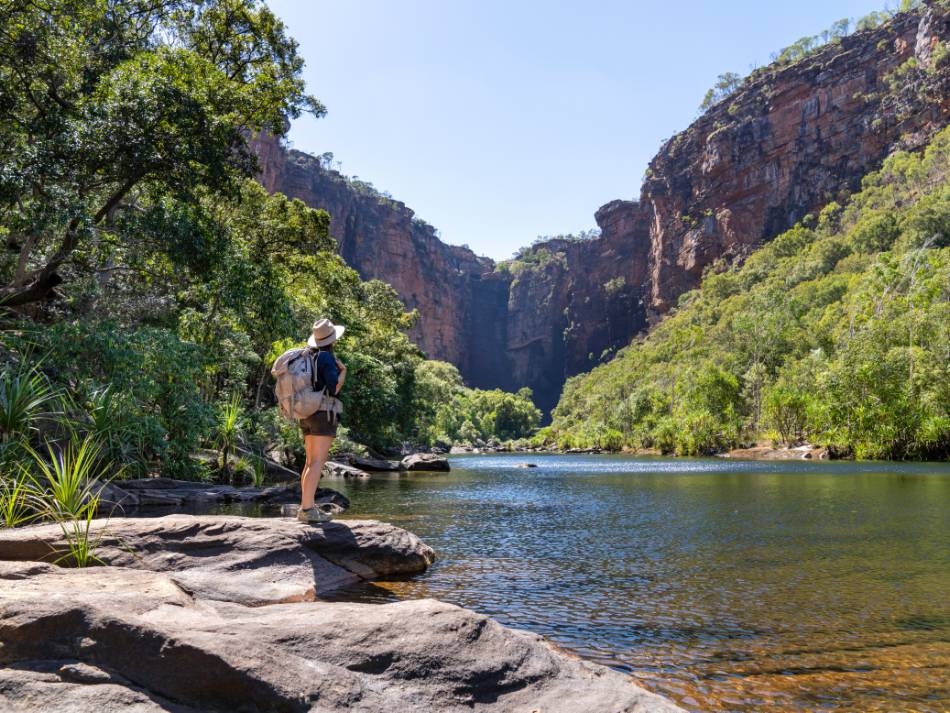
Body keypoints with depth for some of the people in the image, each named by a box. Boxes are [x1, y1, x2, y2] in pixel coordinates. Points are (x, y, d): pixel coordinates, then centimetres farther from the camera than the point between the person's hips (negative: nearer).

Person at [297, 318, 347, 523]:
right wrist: (343, 371, 0)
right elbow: (334, 388, -16)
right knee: (317, 462, -11)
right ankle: (307, 509, -17)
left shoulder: (307, 356, 13)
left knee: (311, 461, 11)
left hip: (307, 414, 9)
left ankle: (307, 506, 11)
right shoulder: (327, 357, -11)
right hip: (324, 414, -8)